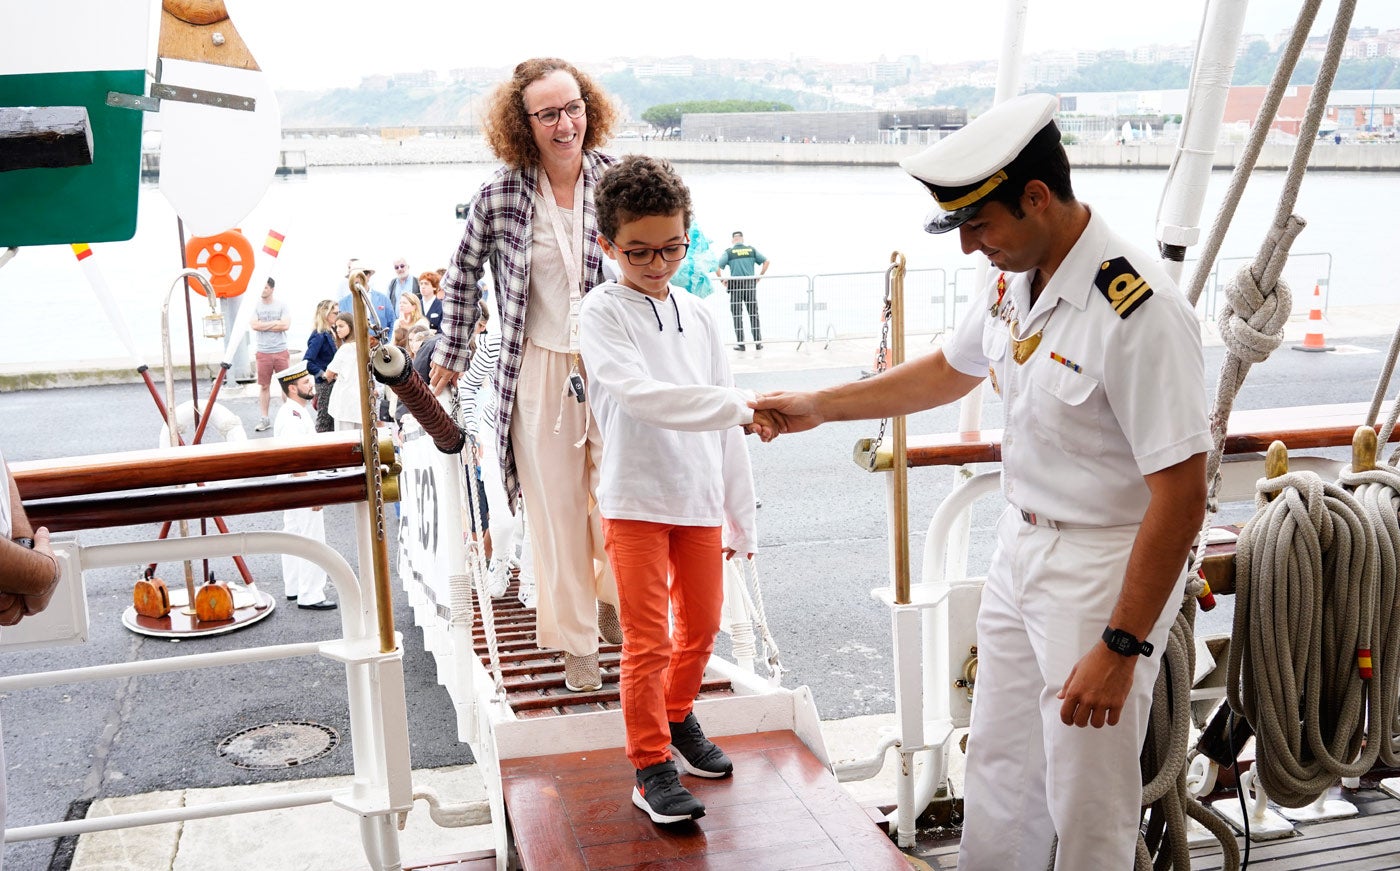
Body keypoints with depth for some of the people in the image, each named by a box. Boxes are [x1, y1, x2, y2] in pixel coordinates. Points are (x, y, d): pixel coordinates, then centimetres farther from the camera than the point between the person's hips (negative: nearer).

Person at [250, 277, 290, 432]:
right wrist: (275, 323, -7)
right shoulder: (255, 305, 2)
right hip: (263, 352, 0)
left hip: (281, 351, 0)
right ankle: (264, 420, 11)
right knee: (264, 386, 4)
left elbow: (286, 325, -10)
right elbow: (254, 325, -11)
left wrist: (264, 325, -7)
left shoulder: (281, 305, 2)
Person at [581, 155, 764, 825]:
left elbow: (724, 428, 10)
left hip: (699, 496, 5)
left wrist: (741, 515, 11)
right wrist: (735, 407, -30)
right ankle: (650, 766, 11)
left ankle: (678, 718, 39)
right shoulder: (603, 311, -7)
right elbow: (639, 395, -23)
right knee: (648, 642, -2)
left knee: (702, 624, 16)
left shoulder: (698, 316, 8)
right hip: (635, 499, -5)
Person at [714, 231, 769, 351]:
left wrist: (722, 280, 2)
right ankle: (758, 342, 11)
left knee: (737, 314, 4)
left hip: (735, 284, -2)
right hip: (750, 284, 2)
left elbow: (717, 267, -10)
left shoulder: (729, 252, 0)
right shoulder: (751, 250, 8)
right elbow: (766, 261, 8)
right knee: (754, 313, 9)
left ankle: (740, 343, 3)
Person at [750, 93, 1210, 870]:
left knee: (1086, 805, 5)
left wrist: (1121, 648, -22)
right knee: (998, 772, 20)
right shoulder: (1013, 275, 0)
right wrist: (818, 407, 20)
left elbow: (1181, 494, -25)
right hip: (1020, 545, 8)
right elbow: (950, 370, 20)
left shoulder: (1140, 311, -27)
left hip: (1105, 566, -8)